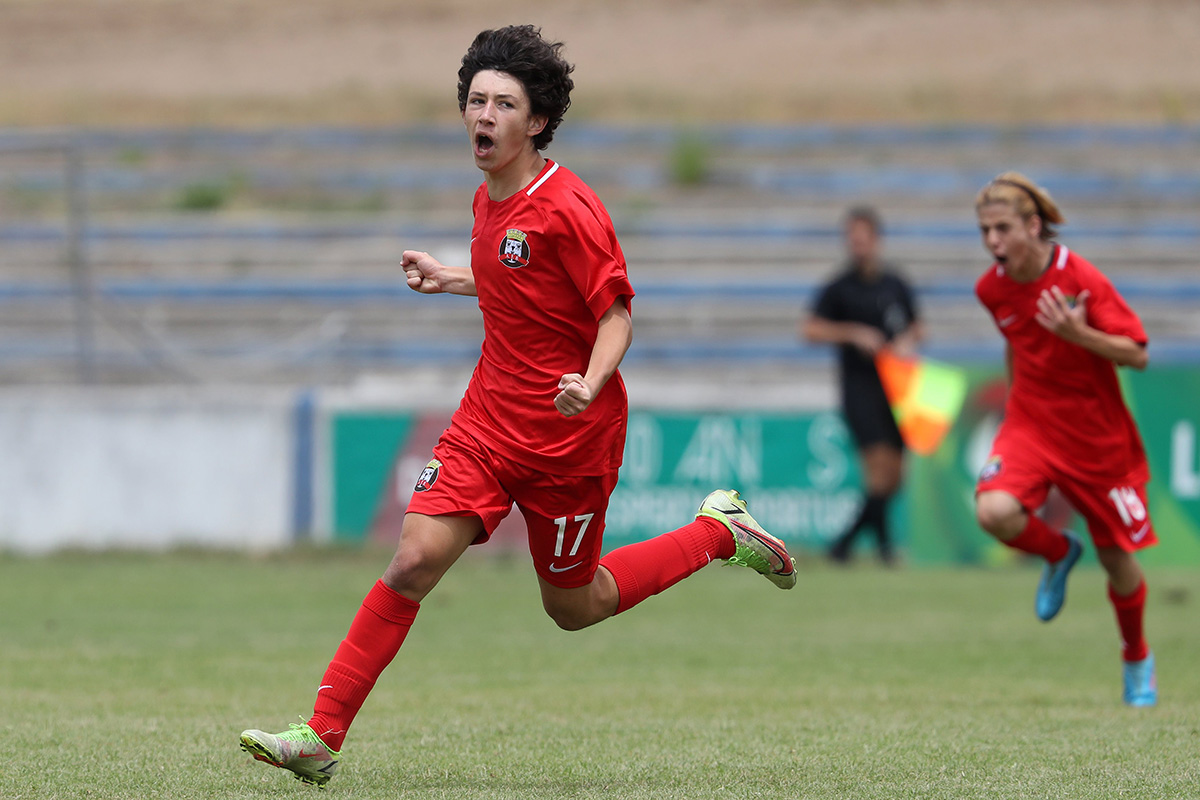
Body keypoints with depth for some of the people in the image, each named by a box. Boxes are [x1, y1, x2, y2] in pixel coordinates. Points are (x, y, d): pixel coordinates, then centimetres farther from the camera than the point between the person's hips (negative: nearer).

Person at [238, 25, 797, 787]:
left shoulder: (569, 207, -16)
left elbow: (616, 314, -15)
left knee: (573, 606, 9)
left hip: (570, 435, -6)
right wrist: (451, 280, 25)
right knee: (415, 559, -11)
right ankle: (321, 738, -12)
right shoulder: (489, 202, 7)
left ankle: (720, 532, 30)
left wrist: (590, 385, -32)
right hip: (491, 418, 6)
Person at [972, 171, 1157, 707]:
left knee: (1117, 557, 6)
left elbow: (1137, 356, -19)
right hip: (1030, 424, 3)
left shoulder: (1081, 280, -19)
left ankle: (1137, 659, 34)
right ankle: (1058, 554, 8)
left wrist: (1079, 333, -34)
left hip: (1097, 436, -3)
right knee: (995, 512, -26)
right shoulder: (992, 289, -4)